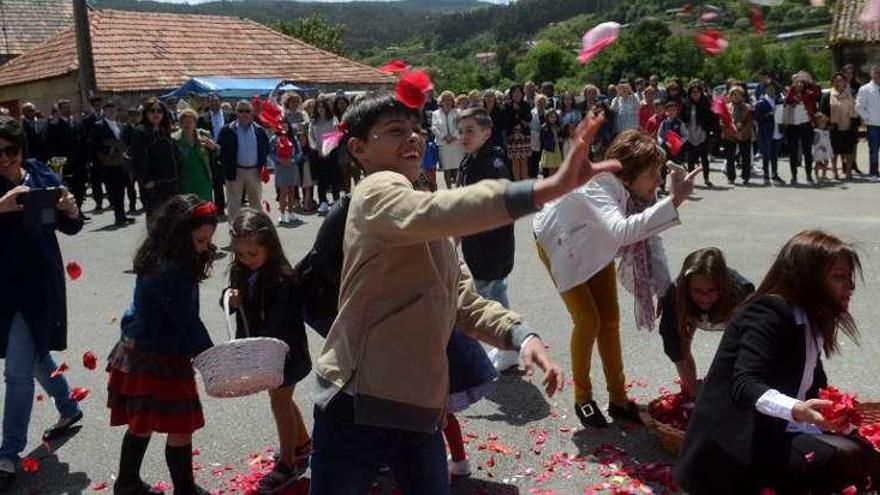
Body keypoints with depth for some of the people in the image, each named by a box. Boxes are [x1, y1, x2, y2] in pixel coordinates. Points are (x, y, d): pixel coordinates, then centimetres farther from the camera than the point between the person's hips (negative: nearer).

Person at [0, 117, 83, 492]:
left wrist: (72, 212, -18)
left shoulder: (43, 176, -5)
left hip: (38, 285, -3)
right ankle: (69, 410, 44)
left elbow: (70, 228, 4)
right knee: (37, 356, 20)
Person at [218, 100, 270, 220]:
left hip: (254, 172, 3)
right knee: (234, 205, 4)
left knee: (257, 202, 12)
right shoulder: (227, 130, -3)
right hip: (235, 172, -3)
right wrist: (227, 169, -7)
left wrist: (262, 166, 2)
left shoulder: (259, 130, 5)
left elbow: (266, 149, 12)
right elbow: (220, 150, -2)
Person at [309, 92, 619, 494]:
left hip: (419, 406, 8)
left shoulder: (427, 220, 15)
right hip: (360, 405, -8)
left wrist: (521, 335, -7)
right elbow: (440, 212, -38)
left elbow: (462, 301, 12)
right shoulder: (378, 193, -14)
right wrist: (548, 188, -50)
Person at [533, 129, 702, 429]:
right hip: (560, 244, -6)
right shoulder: (597, 187, -41)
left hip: (596, 247, 6)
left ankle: (618, 399, 20)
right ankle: (582, 398, 11)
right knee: (588, 321, -10)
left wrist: (666, 291, -16)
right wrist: (674, 201, -62)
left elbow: (648, 238, -11)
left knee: (610, 321, 6)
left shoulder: (639, 191, -21)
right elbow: (622, 232, -60)